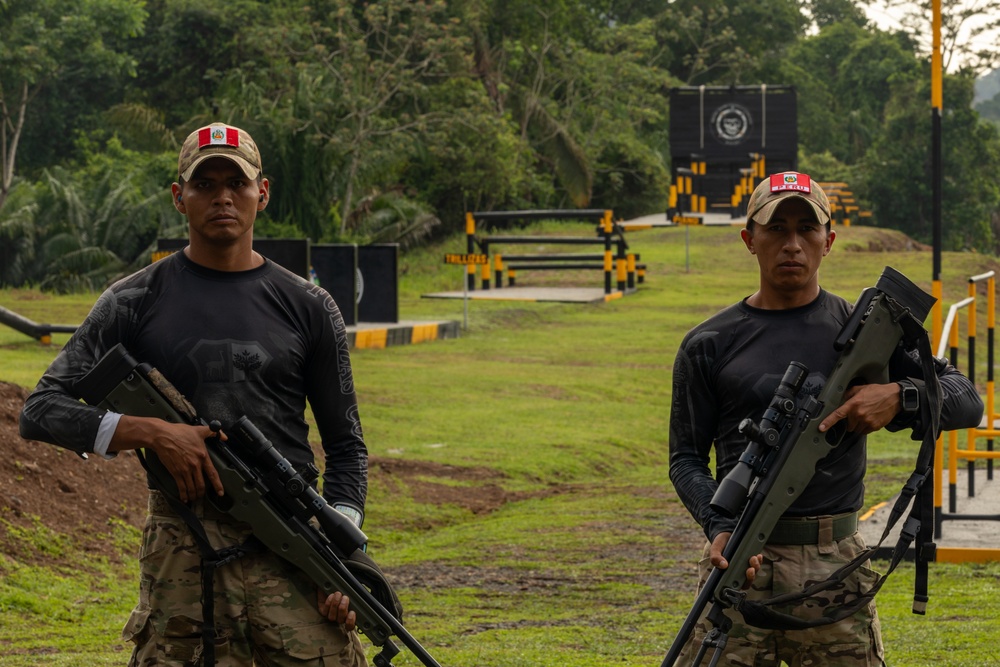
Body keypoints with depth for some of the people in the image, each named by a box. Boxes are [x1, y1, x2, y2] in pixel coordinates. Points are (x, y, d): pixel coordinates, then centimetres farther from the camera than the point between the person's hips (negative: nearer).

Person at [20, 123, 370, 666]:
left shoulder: (308, 307, 11)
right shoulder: (136, 301, 7)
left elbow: (345, 445, 13)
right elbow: (41, 410, 1)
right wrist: (153, 432, -13)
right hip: (182, 550, 0)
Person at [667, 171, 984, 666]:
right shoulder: (709, 345, 8)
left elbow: (968, 399, 7)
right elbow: (686, 458, 7)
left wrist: (899, 398, -14)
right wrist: (719, 526, -12)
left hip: (834, 565, 1)